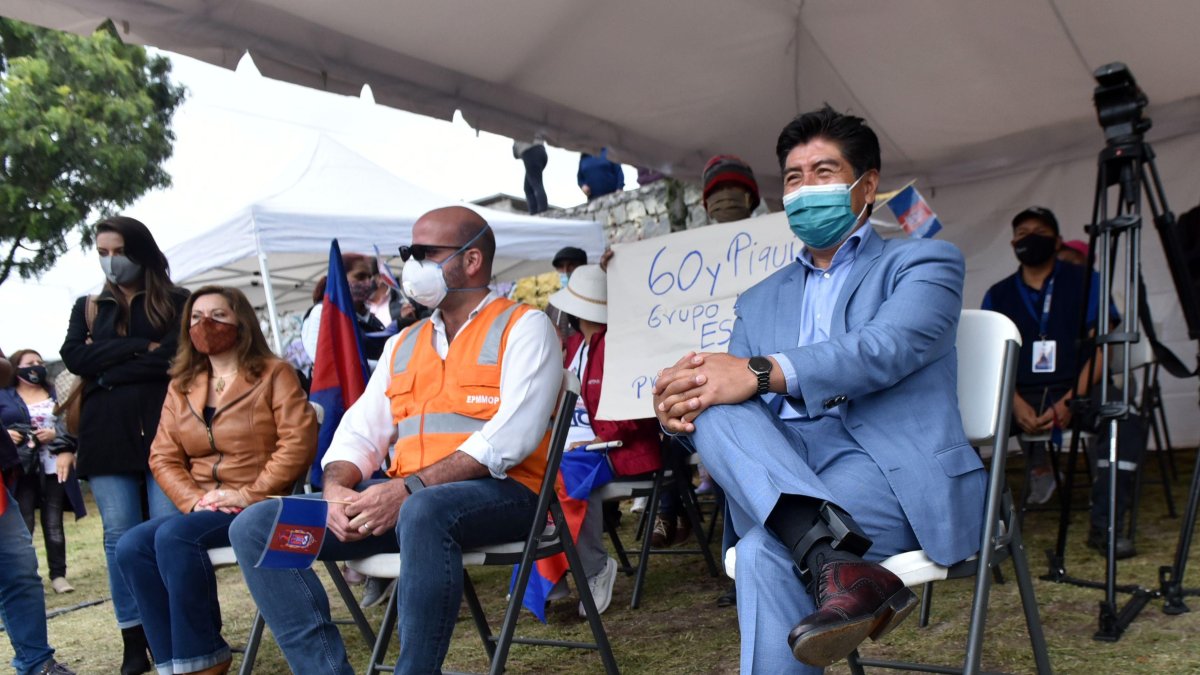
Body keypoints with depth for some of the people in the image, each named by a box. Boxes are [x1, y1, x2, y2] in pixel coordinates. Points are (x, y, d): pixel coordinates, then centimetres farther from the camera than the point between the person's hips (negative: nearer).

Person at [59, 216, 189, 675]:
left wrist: (107, 366, -2)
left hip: (164, 427, -3)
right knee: (120, 535, 1)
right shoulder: (87, 308, 20)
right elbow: (74, 358, 2)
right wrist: (139, 348, -6)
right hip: (107, 434, 3)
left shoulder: (177, 303, 10)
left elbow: (175, 356, -6)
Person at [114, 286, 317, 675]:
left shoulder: (274, 374, -1)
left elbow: (298, 442, -11)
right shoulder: (181, 386, 15)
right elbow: (163, 457, 10)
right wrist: (194, 500, -8)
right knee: (131, 546, -18)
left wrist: (248, 495, -16)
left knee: (174, 537, -28)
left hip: (261, 508, -6)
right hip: (201, 511, 6)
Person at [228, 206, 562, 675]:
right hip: (403, 499, 7)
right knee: (256, 526, -8)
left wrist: (410, 488, -22)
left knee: (422, 512, -40)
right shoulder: (403, 343, 21)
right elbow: (360, 432, 15)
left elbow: (512, 435, -14)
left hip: (498, 493, -6)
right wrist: (337, 488, -8)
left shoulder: (524, 327, 0)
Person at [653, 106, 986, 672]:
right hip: (779, 474, 6)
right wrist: (680, 406, -17)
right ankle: (837, 564, -46)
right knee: (715, 406, -31)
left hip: (895, 474, -5)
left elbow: (887, 348, -14)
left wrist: (764, 373, -28)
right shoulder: (761, 301, 24)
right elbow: (732, 385, 9)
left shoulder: (922, 262, 9)